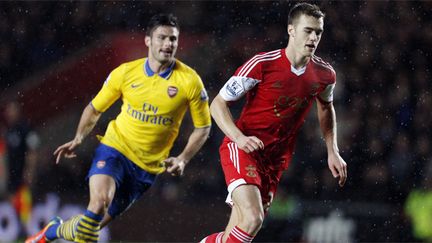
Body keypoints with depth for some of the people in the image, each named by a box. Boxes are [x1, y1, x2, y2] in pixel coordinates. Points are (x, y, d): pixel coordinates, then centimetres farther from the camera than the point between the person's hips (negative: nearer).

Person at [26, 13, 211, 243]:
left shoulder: (190, 81, -9)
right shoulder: (125, 73, -5)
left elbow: (203, 127, 2)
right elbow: (94, 108, 10)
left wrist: (182, 159, -10)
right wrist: (78, 139, -4)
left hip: (148, 167, 1)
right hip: (115, 148, -1)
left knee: (94, 223, 1)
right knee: (99, 202, -29)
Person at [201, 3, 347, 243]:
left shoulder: (324, 74, 0)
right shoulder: (262, 65, -16)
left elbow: (326, 108, 24)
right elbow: (218, 104, -9)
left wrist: (333, 151, 14)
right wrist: (239, 137, -25)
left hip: (276, 158, 5)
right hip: (242, 148, -5)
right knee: (252, 219, -27)